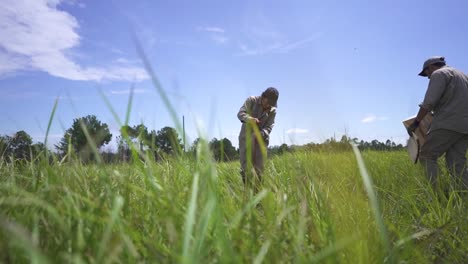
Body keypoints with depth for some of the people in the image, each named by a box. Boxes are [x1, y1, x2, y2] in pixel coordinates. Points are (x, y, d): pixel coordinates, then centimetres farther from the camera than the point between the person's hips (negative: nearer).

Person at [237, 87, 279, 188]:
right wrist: (249, 119, -33)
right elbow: (240, 113, -11)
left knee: (259, 167, 2)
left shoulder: (273, 111, 0)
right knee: (246, 164, -7)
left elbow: (269, 127, -6)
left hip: (261, 138, 2)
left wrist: (260, 134, -27)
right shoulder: (252, 100, -5)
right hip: (246, 136, -2)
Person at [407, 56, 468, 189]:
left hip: (448, 123, -8)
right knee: (456, 164, 1)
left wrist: (416, 122, -4)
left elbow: (429, 102, -11)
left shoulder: (439, 74, 1)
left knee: (426, 156, -4)